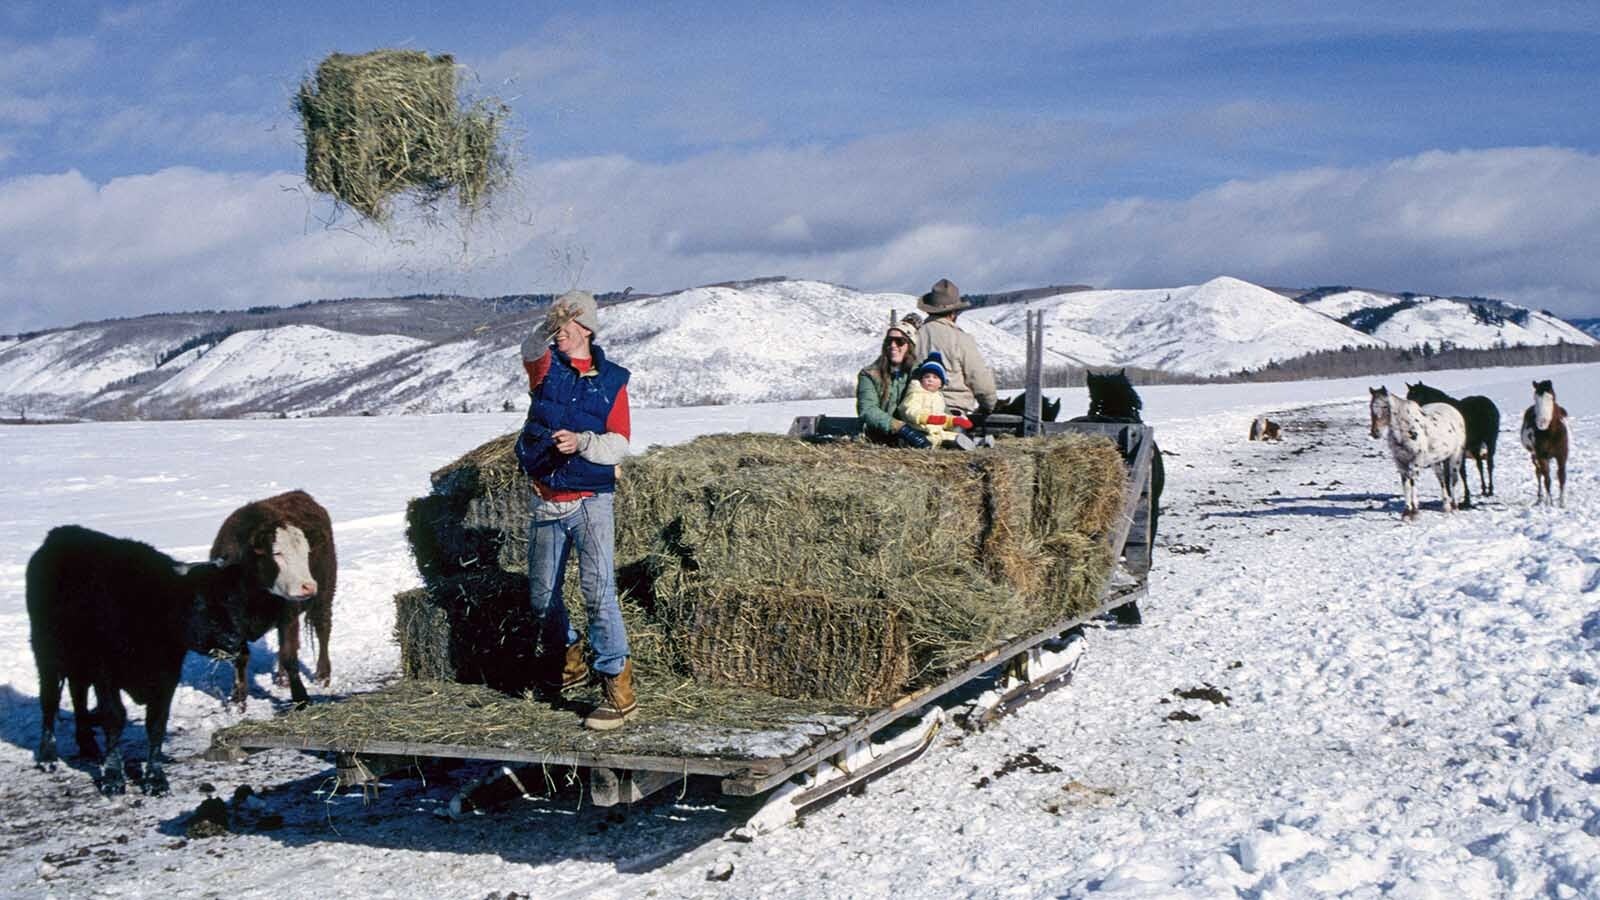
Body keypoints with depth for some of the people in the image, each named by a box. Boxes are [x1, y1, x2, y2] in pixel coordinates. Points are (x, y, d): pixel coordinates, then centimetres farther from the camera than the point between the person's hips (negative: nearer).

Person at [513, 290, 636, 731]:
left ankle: (618, 686, -12)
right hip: (546, 502, 3)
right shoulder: (546, 366, 5)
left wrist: (582, 442, -18)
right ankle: (566, 658, 39)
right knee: (542, 594, 14)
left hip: (591, 501, -3)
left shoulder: (612, 379, 3)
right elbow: (531, 350, -20)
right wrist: (548, 329, -38)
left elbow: (618, 444, -2)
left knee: (598, 590, -15)